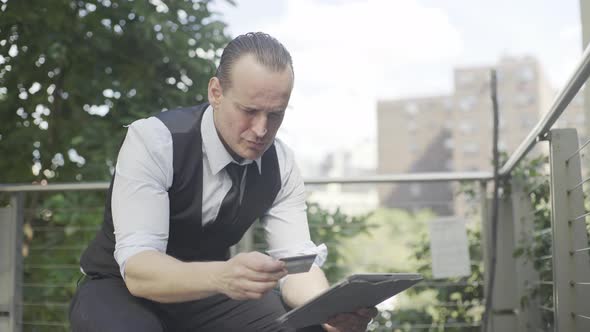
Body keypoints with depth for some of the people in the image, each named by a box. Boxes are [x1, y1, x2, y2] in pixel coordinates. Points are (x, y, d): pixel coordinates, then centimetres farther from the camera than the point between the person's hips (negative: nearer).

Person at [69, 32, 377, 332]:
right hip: (121, 289, -3)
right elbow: (137, 267, -33)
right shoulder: (153, 140, -25)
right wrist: (221, 276, -51)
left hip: (207, 294, 3)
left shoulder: (281, 166, -10)